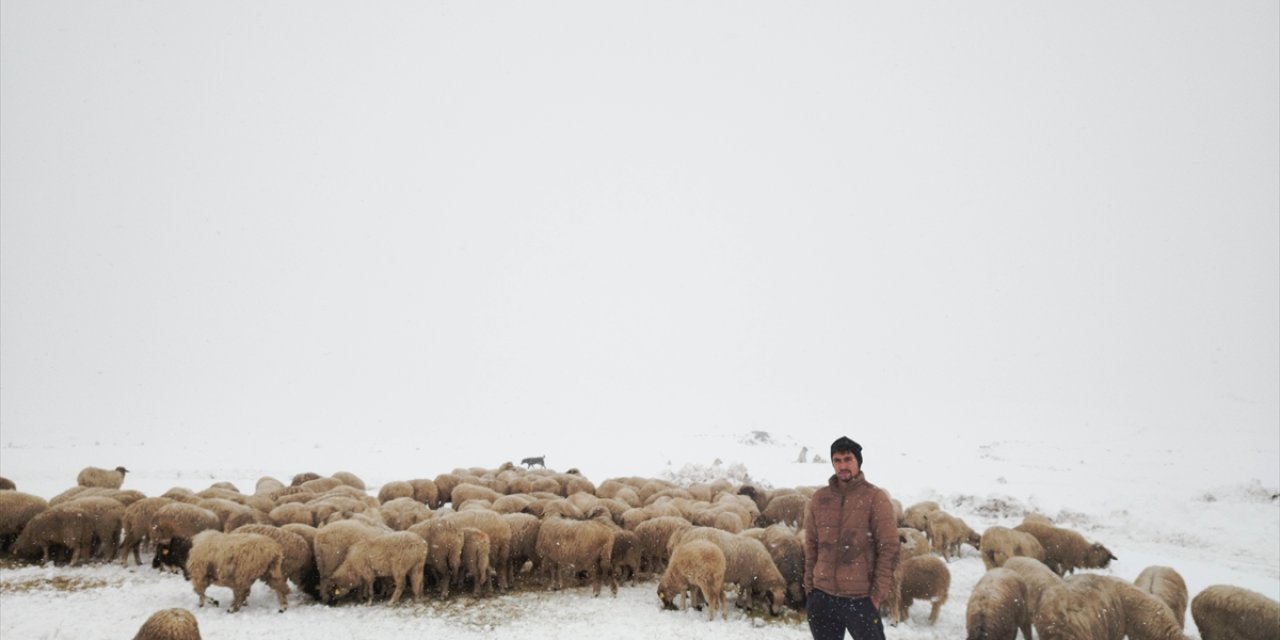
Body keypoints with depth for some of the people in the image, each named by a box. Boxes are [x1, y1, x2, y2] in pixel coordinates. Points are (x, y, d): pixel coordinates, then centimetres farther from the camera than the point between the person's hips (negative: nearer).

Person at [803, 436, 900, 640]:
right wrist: (809, 585, 7)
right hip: (822, 597, 4)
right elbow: (811, 546, 11)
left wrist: (879, 592, -11)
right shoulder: (819, 498, 6)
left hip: (860, 598, -4)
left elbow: (889, 548, -7)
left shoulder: (875, 498, -6)